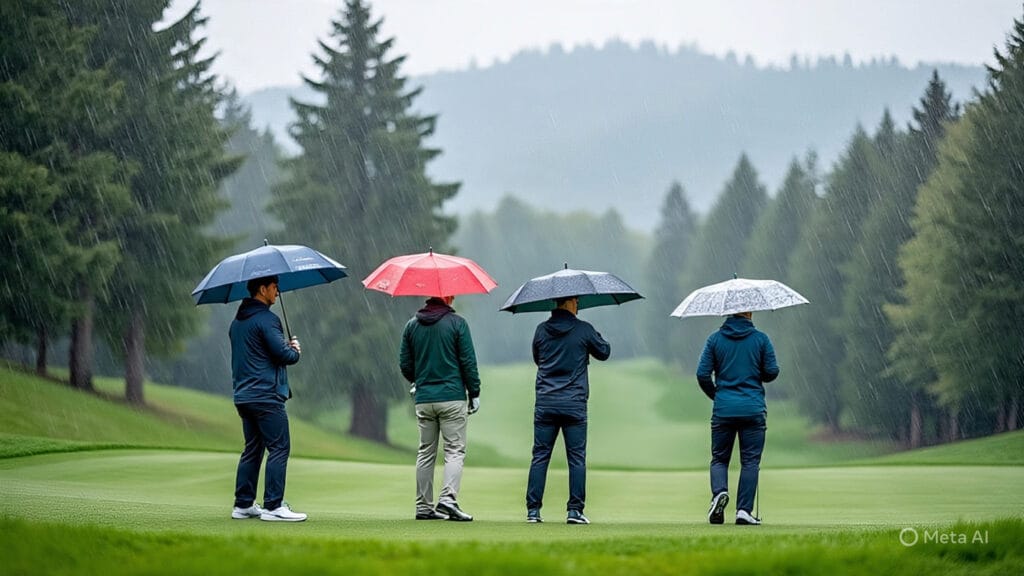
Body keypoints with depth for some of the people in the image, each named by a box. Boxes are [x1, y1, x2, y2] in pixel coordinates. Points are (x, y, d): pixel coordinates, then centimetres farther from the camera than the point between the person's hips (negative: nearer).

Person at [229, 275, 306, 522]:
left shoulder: (237, 322, 16)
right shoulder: (266, 319, -13)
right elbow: (283, 354, -18)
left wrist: (287, 349, 19)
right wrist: (295, 350, 4)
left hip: (243, 396, 9)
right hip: (266, 396, -9)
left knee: (252, 449, 14)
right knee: (279, 448, -6)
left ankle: (243, 504, 14)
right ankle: (273, 506, -10)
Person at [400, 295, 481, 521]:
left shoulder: (412, 325, 7)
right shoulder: (456, 323, -5)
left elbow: (405, 364, 10)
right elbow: (468, 362, -7)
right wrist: (474, 394, 2)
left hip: (423, 399, 4)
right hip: (452, 397, -4)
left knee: (426, 452, 10)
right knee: (455, 450, -2)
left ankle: (424, 506, 10)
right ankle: (448, 499, -18)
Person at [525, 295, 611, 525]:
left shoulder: (542, 330, 4)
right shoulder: (584, 330, -4)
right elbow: (604, 352, 12)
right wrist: (596, 338, 29)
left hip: (545, 404, 3)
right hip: (574, 404, -2)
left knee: (540, 456, 6)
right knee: (576, 458, 3)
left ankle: (533, 510, 2)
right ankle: (575, 510, -1)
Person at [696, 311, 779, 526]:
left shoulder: (715, 339, 3)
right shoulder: (761, 339, 1)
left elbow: (702, 374, 0)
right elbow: (772, 372, 0)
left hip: (723, 410, 1)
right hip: (753, 409, -1)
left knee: (719, 458, 12)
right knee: (750, 461, 4)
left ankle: (719, 492, -16)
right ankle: (744, 510, -5)